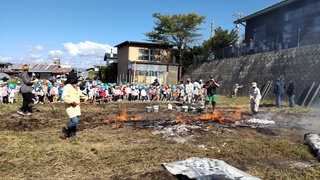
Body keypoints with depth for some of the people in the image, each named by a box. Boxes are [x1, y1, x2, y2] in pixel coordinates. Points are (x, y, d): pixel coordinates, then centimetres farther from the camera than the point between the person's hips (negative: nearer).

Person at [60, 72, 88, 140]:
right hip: (70, 107, -8)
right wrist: (72, 102, -22)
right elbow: (64, 97, -22)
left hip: (76, 106, 8)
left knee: (74, 121, 12)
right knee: (75, 121, -14)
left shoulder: (76, 87, 14)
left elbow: (80, 94, 32)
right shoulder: (67, 87, -14)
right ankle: (64, 130, 9)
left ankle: (73, 133, 25)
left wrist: (85, 97, 22)